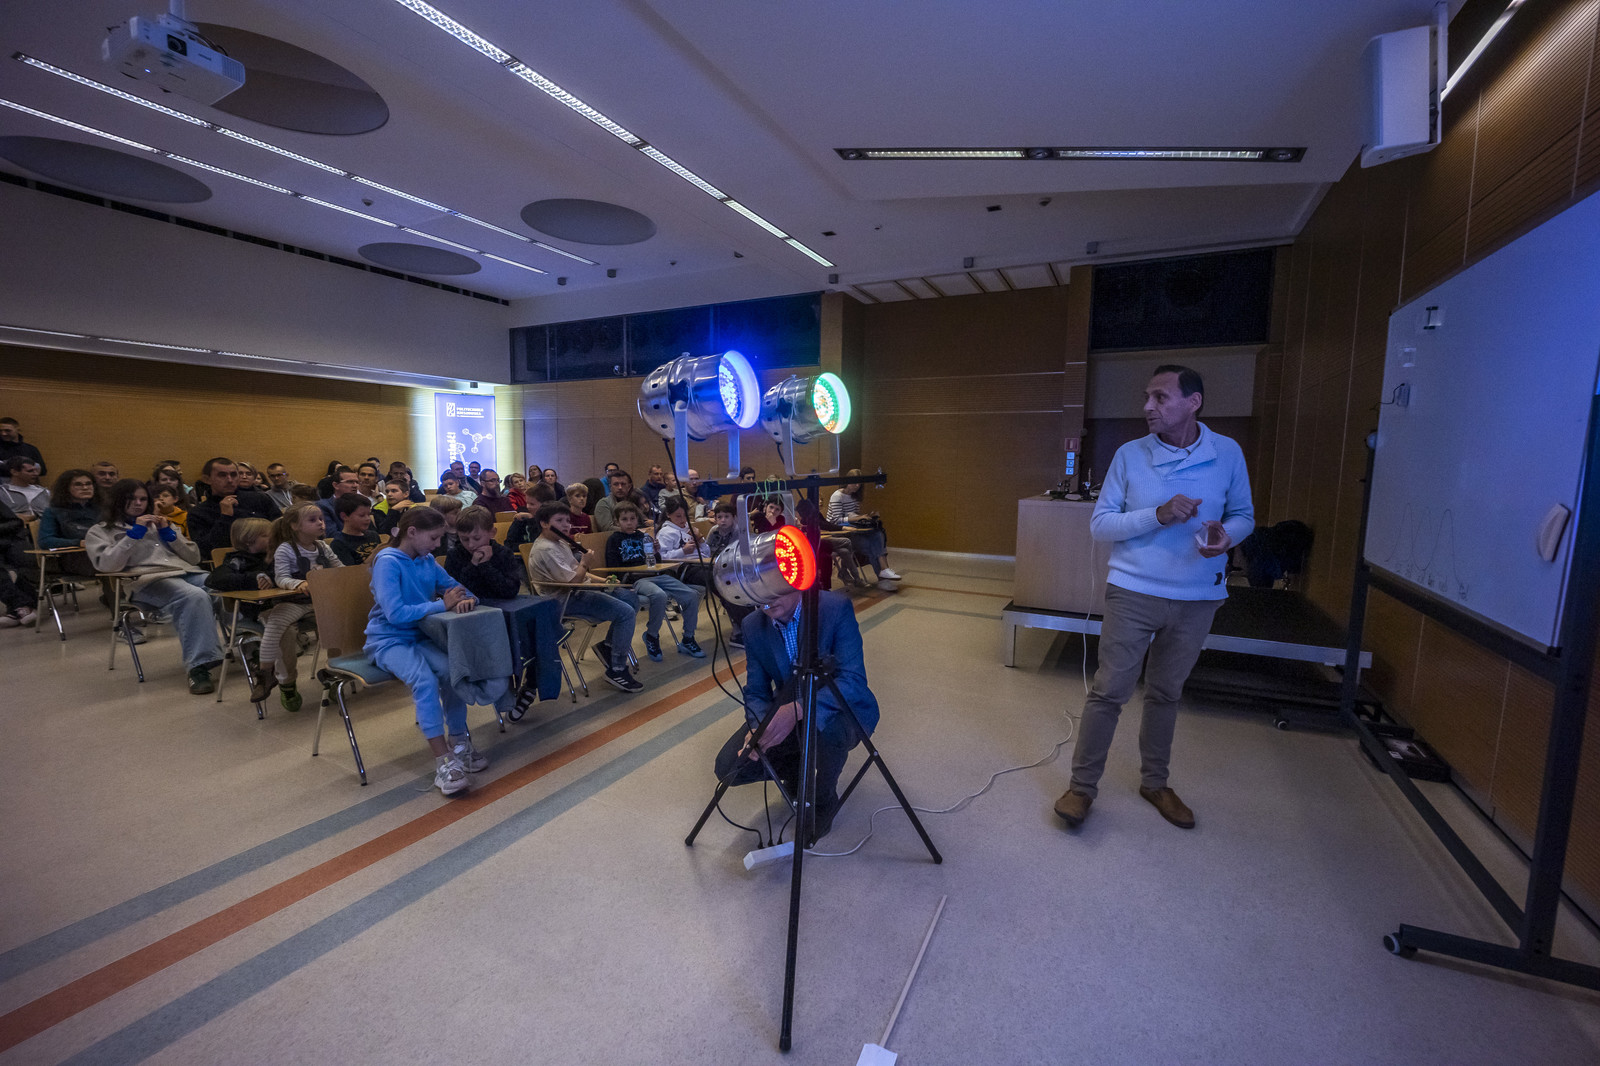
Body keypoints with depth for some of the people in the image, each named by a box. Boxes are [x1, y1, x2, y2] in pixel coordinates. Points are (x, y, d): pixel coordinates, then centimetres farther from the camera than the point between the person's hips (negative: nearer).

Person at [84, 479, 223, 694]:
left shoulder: (157, 523, 33)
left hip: (188, 572, 4)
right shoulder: (100, 531, 22)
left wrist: (168, 532, 10)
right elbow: (106, 565, 0)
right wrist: (135, 533, -2)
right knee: (195, 596, -40)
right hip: (148, 580, -4)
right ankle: (199, 666, -43)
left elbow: (194, 557, 22)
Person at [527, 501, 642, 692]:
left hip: (579, 590, 11)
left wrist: (601, 581, 7)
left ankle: (608, 645, 16)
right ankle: (616, 671, -13)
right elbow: (573, 581, -23)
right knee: (626, 613, -22)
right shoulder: (545, 550, -18)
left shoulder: (560, 543, 14)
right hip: (566, 600, -11)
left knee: (631, 597, 10)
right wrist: (585, 561, -6)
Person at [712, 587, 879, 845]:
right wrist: (758, 727, -25)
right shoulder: (753, 625, -8)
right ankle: (797, 770, 16)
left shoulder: (836, 608, -22)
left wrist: (800, 708, -44)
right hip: (786, 714, 4)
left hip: (839, 711, -4)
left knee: (826, 725, -38)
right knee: (729, 767, -14)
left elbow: (854, 680, -29)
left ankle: (824, 800, -5)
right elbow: (756, 691, -3)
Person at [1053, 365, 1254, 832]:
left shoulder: (1228, 454, 0)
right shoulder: (1129, 455, -5)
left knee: (1166, 692, 17)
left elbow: (1243, 515, 11)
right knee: (1108, 690, -1)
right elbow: (1099, 524, -6)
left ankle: (1154, 781, 36)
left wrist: (1226, 536, -13)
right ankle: (1082, 786, 13)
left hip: (1198, 597, 2)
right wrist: (1158, 516, -21)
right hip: (1133, 592, -2)